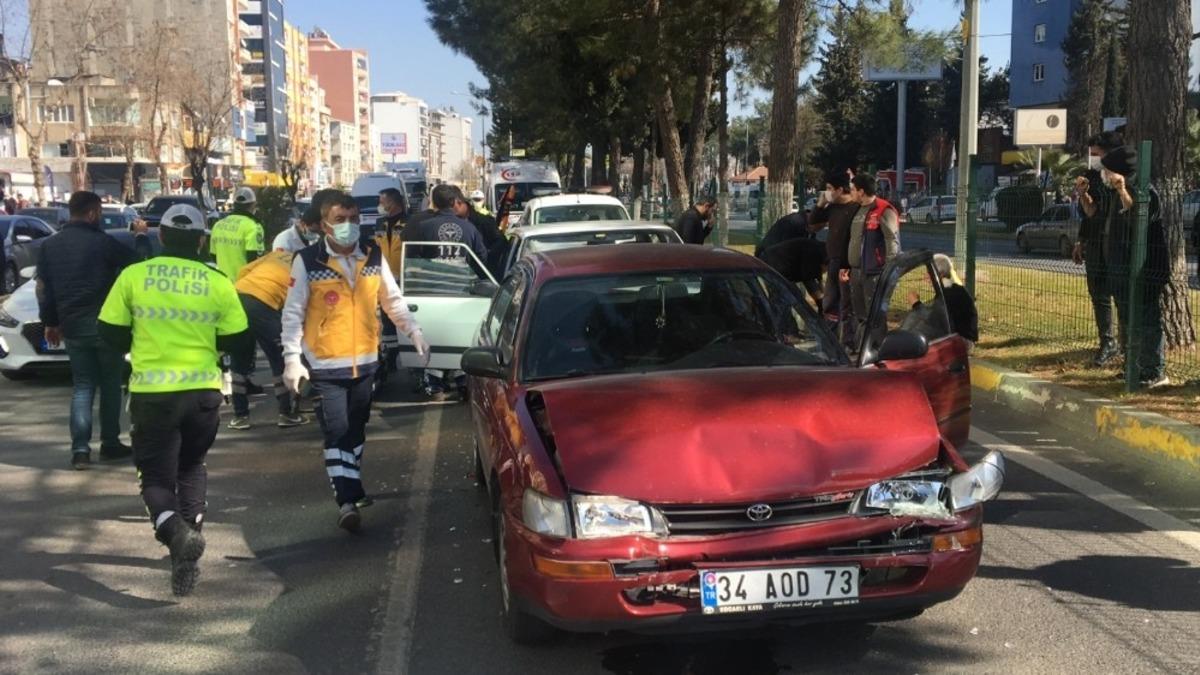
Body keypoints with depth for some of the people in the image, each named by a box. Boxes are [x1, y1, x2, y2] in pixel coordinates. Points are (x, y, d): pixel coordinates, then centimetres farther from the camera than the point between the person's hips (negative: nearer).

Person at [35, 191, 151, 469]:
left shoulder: (50, 245, 6)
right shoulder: (103, 242, -11)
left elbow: (43, 289, 9)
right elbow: (141, 262, -3)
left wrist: (50, 322, 18)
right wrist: (141, 235, 13)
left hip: (72, 327, 4)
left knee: (82, 386, 9)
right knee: (110, 384, 10)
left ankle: (80, 448, -2)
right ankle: (110, 443, 14)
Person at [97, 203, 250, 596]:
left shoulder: (133, 277, -5)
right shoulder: (218, 284, -4)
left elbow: (112, 335, 1)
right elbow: (235, 341, 2)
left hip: (151, 392, -1)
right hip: (203, 390, 1)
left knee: (156, 475, 9)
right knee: (191, 466, 22)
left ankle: (175, 532, -19)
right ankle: (189, 532, 10)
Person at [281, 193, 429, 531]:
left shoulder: (373, 256, 1)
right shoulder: (308, 262, -10)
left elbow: (393, 300, 12)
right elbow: (293, 313, -8)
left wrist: (414, 331, 3)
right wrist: (292, 358, -15)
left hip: (365, 361, 4)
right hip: (326, 365, -4)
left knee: (356, 430, 17)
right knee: (337, 432, -7)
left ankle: (350, 487, 33)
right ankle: (347, 500, -7)